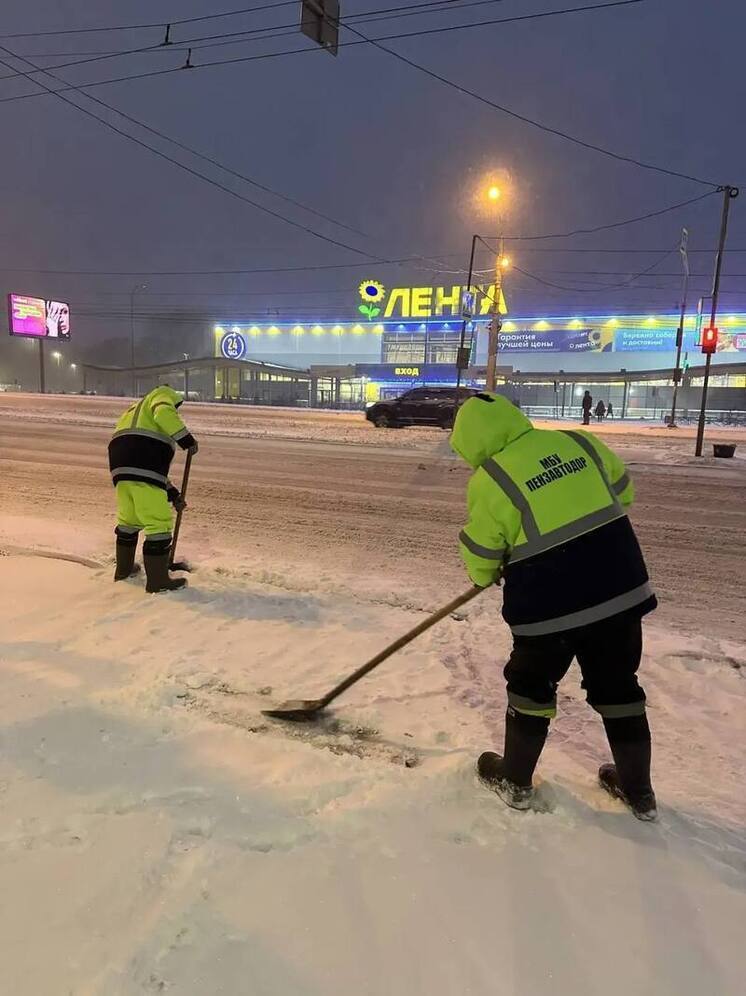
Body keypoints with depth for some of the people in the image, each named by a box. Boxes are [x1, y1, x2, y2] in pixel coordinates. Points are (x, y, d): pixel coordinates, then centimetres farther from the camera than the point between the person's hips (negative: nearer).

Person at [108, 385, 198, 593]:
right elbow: (164, 414, -13)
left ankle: (123, 569, 39)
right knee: (159, 523, 0)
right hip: (143, 468, -9)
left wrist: (172, 493, 31)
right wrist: (186, 438, -7)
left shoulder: (134, 411, 38)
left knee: (128, 519, 25)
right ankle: (158, 580, 6)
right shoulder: (163, 395, 16)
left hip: (120, 465, 9)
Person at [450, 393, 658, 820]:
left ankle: (515, 781, 33)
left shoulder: (490, 480, -12)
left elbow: (480, 552, -3)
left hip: (551, 603, -5)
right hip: (621, 588, 5)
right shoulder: (579, 441, 2)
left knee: (531, 685, 18)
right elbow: (621, 490, 15)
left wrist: (485, 576, 19)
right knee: (618, 686, 21)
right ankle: (638, 789, 36)